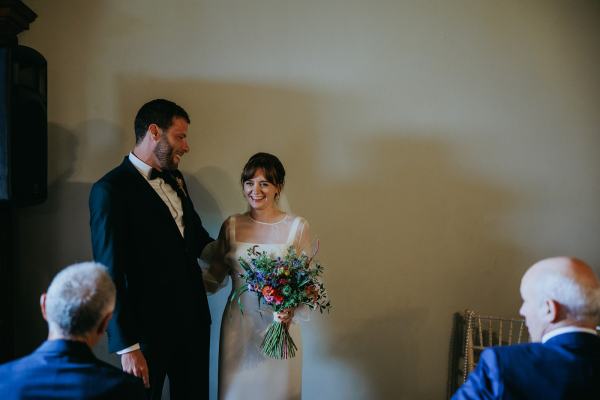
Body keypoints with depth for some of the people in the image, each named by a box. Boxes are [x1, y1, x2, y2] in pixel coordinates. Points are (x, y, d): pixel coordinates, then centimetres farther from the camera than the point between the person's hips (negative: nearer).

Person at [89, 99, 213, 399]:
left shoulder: (175, 180, 10)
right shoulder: (111, 190, -13)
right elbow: (111, 273, -15)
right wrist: (127, 346, -16)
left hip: (194, 320, 7)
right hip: (149, 327, -7)